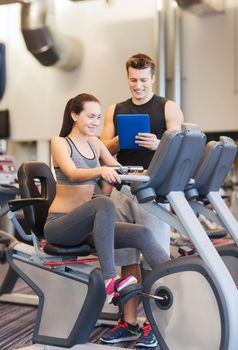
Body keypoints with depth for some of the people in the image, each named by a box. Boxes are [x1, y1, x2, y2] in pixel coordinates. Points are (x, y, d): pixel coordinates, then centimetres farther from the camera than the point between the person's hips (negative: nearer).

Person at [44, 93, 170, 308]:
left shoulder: (95, 143, 12)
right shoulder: (60, 143, -6)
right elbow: (73, 174, -26)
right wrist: (100, 170, -46)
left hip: (86, 224, 6)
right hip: (59, 224, -6)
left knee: (142, 234, -16)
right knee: (103, 203, -37)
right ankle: (110, 281, -40)